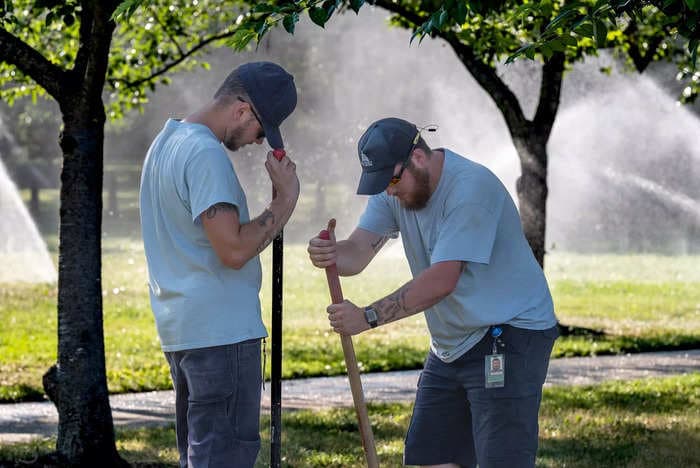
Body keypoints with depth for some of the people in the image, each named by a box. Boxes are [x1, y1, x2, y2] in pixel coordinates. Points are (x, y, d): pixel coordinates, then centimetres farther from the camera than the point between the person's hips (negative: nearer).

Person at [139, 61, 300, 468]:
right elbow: (233, 250, -22)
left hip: (180, 326, 10)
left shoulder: (168, 141, 16)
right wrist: (286, 200, -14)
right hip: (221, 329, -10)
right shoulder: (205, 153, -16)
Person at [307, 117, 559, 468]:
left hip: (509, 337, -9)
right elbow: (357, 252, -7)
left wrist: (368, 317, -31)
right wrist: (331, 255, -32)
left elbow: (442, 280, -29)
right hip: (450, 345, 9)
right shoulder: (394, 190, 2)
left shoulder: (471, 187, -24)